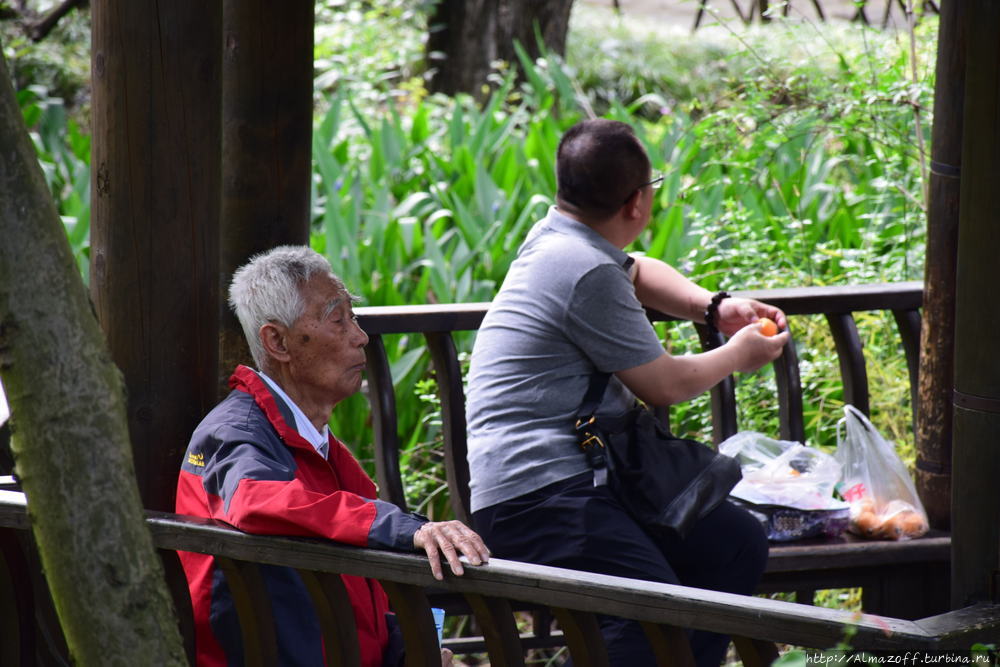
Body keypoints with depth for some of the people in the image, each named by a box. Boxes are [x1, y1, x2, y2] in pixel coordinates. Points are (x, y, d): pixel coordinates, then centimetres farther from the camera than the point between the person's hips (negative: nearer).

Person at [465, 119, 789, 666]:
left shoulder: (559, 237, 14)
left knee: (737, 542, 5)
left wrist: (715, 308, 22)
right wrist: (737, 355, 13)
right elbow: (664, 385, -5)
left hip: (585, 473, 11)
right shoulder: (587, 273, -16)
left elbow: (638, 273, 38)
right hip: (533, 495, -11)